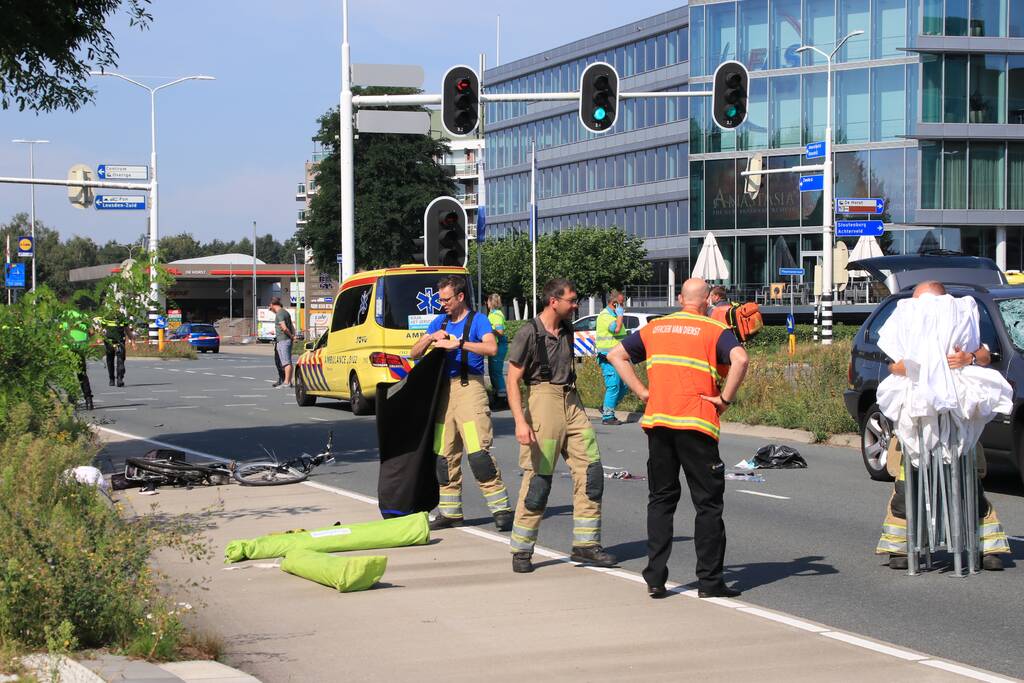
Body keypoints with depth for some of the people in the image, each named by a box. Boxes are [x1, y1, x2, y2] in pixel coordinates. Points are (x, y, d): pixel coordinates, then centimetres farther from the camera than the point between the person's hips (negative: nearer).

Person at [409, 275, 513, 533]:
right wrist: (430, 338, -3)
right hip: (443, 389, 6)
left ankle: (501, 508, -11)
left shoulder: (477, 320, 0)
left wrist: (457, 343, -22)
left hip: (469, 387, -6)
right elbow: (414, 354, 16)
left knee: (478, 451, -15)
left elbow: (491, 348, -19)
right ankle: (450, 512, 13)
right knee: (444, 454, 5)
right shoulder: (440, 322, 17)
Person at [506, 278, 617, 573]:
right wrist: (520, 421, -21)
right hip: (544, 401, -7)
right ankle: (521, 551, 5)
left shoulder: (566, 330, 12)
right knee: (538, 477, -5)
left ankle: (586, 544, 8)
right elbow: (512, 380, -12)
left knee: (590, 471, 1)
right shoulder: (529, 333, -10)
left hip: (571, 402, 7)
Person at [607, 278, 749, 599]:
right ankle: (709, 580, 3)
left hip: (657, 422, 4)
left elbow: (616, 355, 16)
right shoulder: (714, 330, -1)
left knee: (660, 500, 12)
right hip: (696, 425, -4)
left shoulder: (654, 328, 14)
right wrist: (725, 398, -10)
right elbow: (740, 360, -19)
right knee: (708, 503, 4)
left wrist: (642, 391, 11)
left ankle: (655, 578, 8)